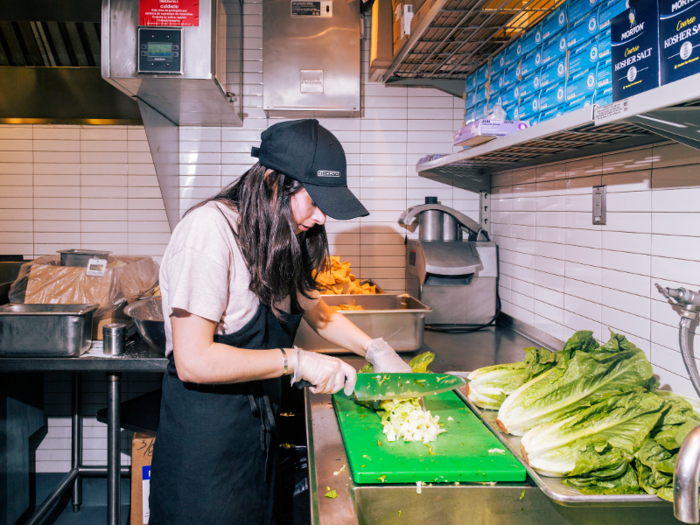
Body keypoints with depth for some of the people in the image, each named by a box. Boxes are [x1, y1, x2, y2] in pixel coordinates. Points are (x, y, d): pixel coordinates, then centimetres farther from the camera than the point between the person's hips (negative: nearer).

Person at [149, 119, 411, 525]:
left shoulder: (281, 239, 5)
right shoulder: (210, 230, -21)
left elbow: (317, 312, 21)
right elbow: (193, 361, -26)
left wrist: (376, 349, 7)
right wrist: (297, 361, -22)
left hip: (260, 427, 8)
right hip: (204, 435, -8)